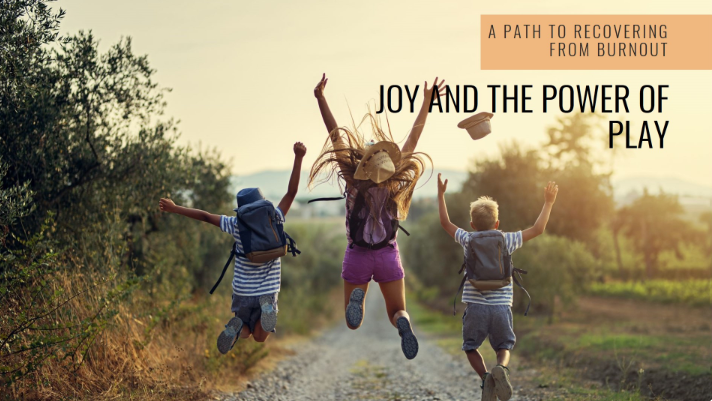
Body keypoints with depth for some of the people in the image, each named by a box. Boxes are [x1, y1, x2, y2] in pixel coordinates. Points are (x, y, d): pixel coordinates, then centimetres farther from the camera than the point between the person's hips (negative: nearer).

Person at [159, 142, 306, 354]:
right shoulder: (274, 221, -8)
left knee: (245, 332, 23)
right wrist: (298, 158, -14)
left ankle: (236, 328, -15)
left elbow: (205, 216, -1)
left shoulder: (237, 226, -8)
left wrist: (174, 208, 9)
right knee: (260, 337, 8)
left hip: (242, 292, 1)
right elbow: (291, 192, -11)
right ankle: (267, 309, -25)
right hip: (267, 292, -1)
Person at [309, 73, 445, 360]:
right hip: (388, 255, 1)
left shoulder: (353, 179, -15)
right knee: (397, 312, 14)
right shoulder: (396, 181, -11)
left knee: (353, 323, 11)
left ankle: (357, 297, -26)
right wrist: (427, 101, 3)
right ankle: (403, 324, -26)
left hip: (357, 257, -1)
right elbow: (414, 137, -4)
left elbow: (335, 135, -17)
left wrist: (320, 98, -18)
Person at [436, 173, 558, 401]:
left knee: (471, 347, 17)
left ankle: (485, 376, -10)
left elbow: (445, 223, 18)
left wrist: (441, 195, 27)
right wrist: (548, 203, 21)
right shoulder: (507, 241, 2)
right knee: (503, 347, 17)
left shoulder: (468, 240, 3)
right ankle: (502, 368, -16)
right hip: (501, 306, 0)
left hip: (475, 306, 0)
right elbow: (538, 229, 11)